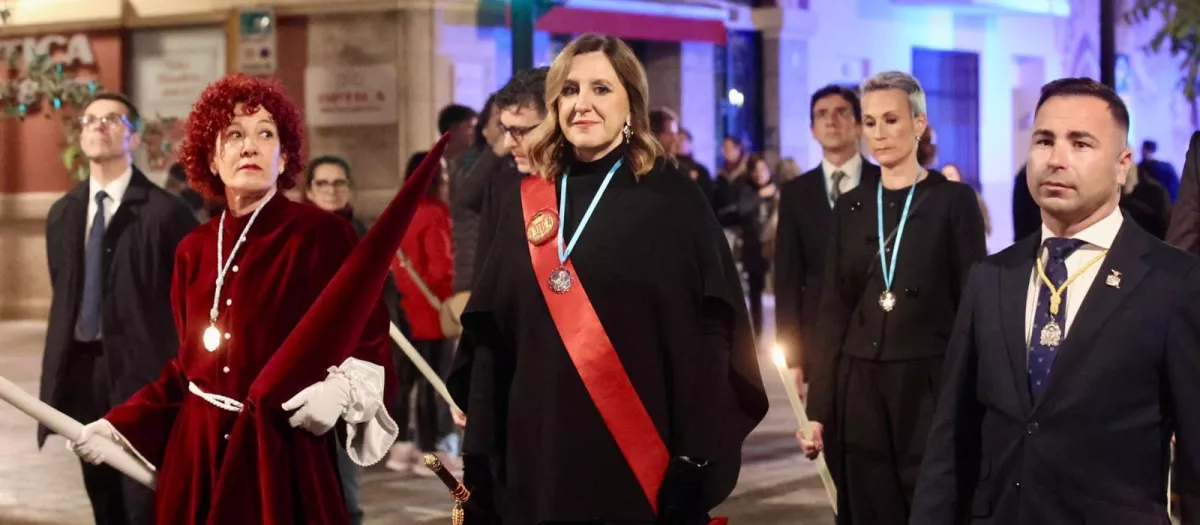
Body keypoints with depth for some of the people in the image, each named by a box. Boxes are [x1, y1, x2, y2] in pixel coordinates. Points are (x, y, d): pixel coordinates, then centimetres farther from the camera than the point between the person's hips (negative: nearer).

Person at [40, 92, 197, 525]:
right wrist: (55, 378, 13)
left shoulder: (165, 211, -6)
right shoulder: (62, 213, 14)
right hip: (82, 370, 6)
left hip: (142, 370, -6)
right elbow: (61, 298, 18)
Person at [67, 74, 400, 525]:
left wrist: (342, 388, -24)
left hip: (283, 453, -4)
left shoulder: (323, 235, -8)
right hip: (197, 452, 5)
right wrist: (119, 425, 5)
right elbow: (188, 365, 12)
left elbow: (370, 339, -6)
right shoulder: (194, 250, 7)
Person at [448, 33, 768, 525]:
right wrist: (480, 451, 3)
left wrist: (697, 461, -14)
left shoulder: (673, 201, -3)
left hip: (637, 460, -3)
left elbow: (709, 335, -8)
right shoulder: (525, 205, 8)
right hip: (538, 456, 4)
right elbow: (489, 337, 9)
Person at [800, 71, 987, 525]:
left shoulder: (953, 200, -1)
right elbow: (833, 310, 9)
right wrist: (818, 407, 4)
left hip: (930, 387, -3)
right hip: (859, 389, 3)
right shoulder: (850, 206, 10)